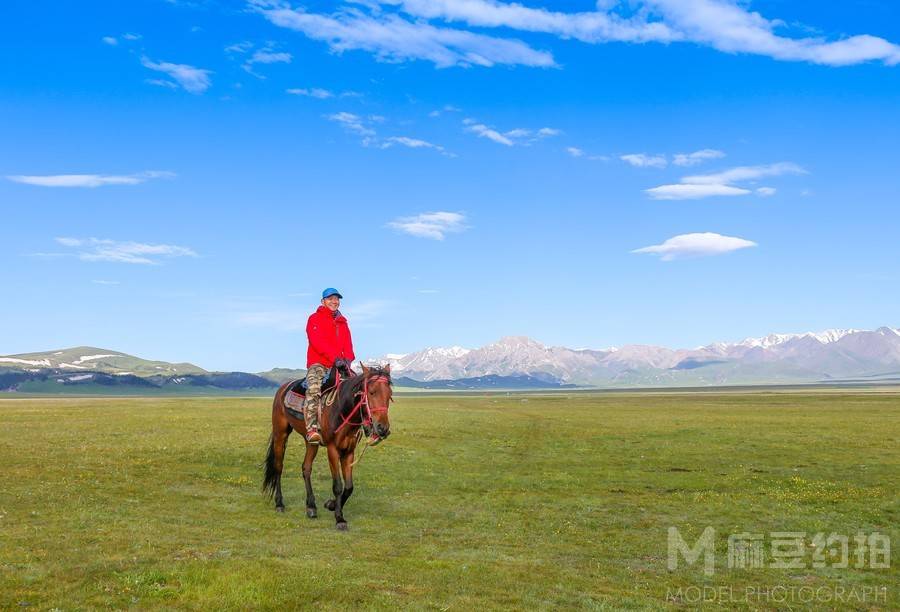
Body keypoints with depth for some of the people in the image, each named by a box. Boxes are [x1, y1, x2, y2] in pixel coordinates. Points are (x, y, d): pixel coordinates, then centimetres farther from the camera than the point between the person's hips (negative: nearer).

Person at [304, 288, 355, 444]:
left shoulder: (342, 322, 21)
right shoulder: (315, 318, 3)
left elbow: (348, 343, 12)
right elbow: (318, 341, -11)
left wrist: (348, 359, -10)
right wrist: (335, 358, -23)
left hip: (339, 365, 6)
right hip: (318, 363, -6)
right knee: (314, 389, -32)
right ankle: (312, 429, -38)